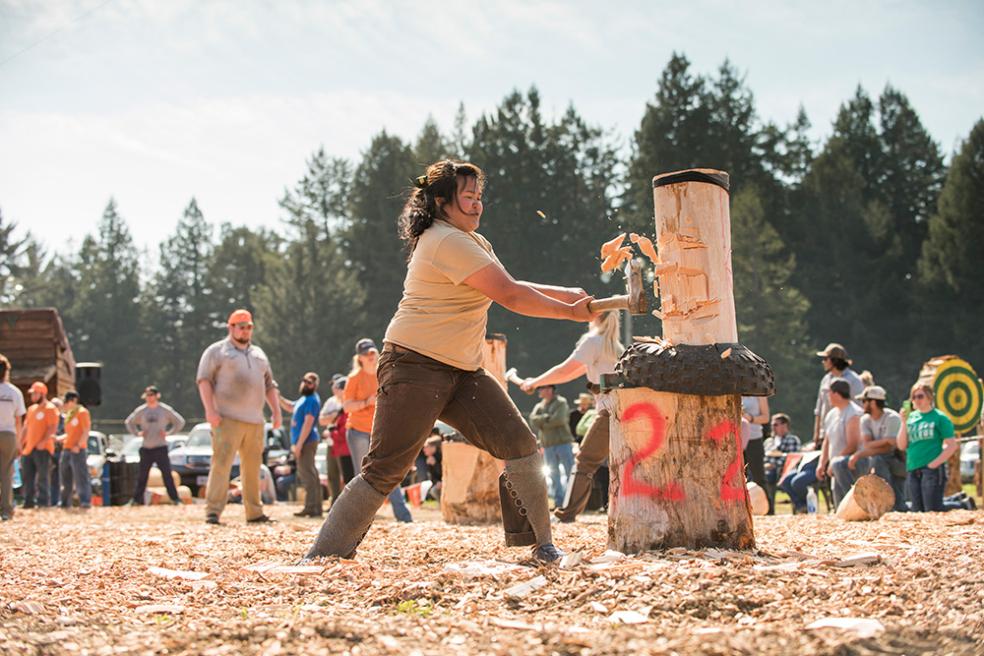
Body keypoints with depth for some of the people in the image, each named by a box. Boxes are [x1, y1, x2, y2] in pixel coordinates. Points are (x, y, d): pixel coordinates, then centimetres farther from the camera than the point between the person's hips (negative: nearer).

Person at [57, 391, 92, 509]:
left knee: (80, 476, -11)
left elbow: (86, 432, -11)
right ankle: (65, 502, 19)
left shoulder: (82, 412, -5)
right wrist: (58, 438, 12)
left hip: (77, 450, -9)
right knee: (65, 477, 11)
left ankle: (85, 501, -12)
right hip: (66, 449, 9)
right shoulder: (68, 414, 20)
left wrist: (78, 445, -19)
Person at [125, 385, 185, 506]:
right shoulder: (140, 411, 7)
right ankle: (137, 499, 13)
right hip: (146, 448, 2)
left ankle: (175, 499, -6)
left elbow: (180, 422, 7)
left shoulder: (165, 410, 0)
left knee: (167, 473, -8)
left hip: (160, 447, -2)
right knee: (142, 475, 6)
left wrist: (168, 432, -3)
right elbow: (129, 422, 20)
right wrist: (137, 433, 6)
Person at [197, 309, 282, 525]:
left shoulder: (258, 354, 22)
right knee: (221, 463, -14)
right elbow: (204, 380, -4)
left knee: (253, 468, 8)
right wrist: (210, 410, -16)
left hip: (255, 421, 6)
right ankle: (213, 511, -18)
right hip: (227, 419, -6)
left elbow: (269, 385, 25)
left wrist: (276, 411, 14)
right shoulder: (217, 351, 4)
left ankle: (254, 513, 14)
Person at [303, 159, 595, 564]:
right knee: (384, 471, -11)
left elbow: (510, 290, 20)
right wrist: (570, 312, -5)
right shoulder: (447, 242, -15)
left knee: (521, 446, -1)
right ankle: (324, 555, -5)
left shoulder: (473, 242, 20)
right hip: (416, 367, -10)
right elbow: (510, 296, -16)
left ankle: (539, 543, 6)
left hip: (462, 372, 10)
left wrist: (569, 294, 11)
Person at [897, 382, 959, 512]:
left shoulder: (939, 418, -1)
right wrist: (904, 422, 0)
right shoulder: (910, 417, 14)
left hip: (932, 469, -6)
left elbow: (952, 445, -5)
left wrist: (935, 463, -14)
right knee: (917, 512, 5)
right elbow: (902, 446, 10)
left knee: (932, 511, -15)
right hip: (913, 471, 6)